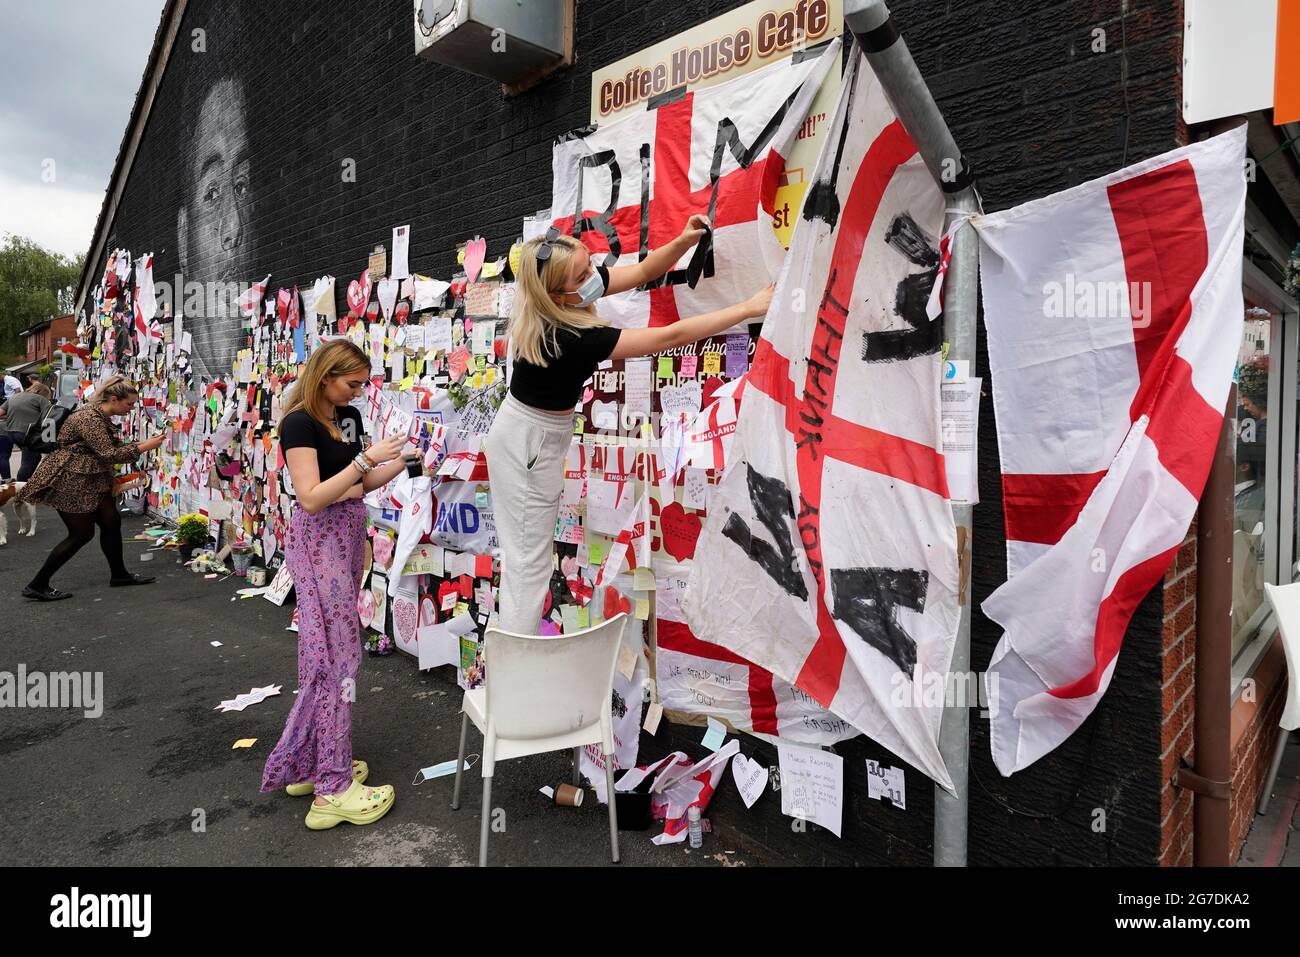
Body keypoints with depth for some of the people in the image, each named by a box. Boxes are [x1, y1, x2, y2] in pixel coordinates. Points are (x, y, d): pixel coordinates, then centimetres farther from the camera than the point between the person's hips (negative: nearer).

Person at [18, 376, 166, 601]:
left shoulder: (102, 418, 9)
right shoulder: (89, 418, -22)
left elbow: (110, 449, 12)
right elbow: (108, 455, -25)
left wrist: (139, 445, 4)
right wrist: (144, 447, -22)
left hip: (91, 480, 10)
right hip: (68, 481, -10)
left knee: (112, 522, 8)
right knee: (82, 533, -4)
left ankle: (119, 574, 20)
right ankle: (37, 586, 6)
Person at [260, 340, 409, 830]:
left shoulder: (349, 417, 11)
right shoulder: (299, 424, -13)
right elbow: (311, 497, -21)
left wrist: (398, 464, 1)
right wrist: (366, 458, -23)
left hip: (349, 534, 8)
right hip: (318, 539, -8)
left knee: (327, 650, 12)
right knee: (336, 652, -8)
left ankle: (309, 764, 24)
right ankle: (332, 788, -2)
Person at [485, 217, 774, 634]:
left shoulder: (569, 295, -9)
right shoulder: (570, 338, -33)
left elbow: (643, 271, 2)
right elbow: (670, 337, -34)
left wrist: (683, 240, -16)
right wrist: (749, 307, -30)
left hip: (539, 432, 9)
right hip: (530, 443, -9)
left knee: (525, 552, 16)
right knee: (529, 561, -2)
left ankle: (513, 643, 29)